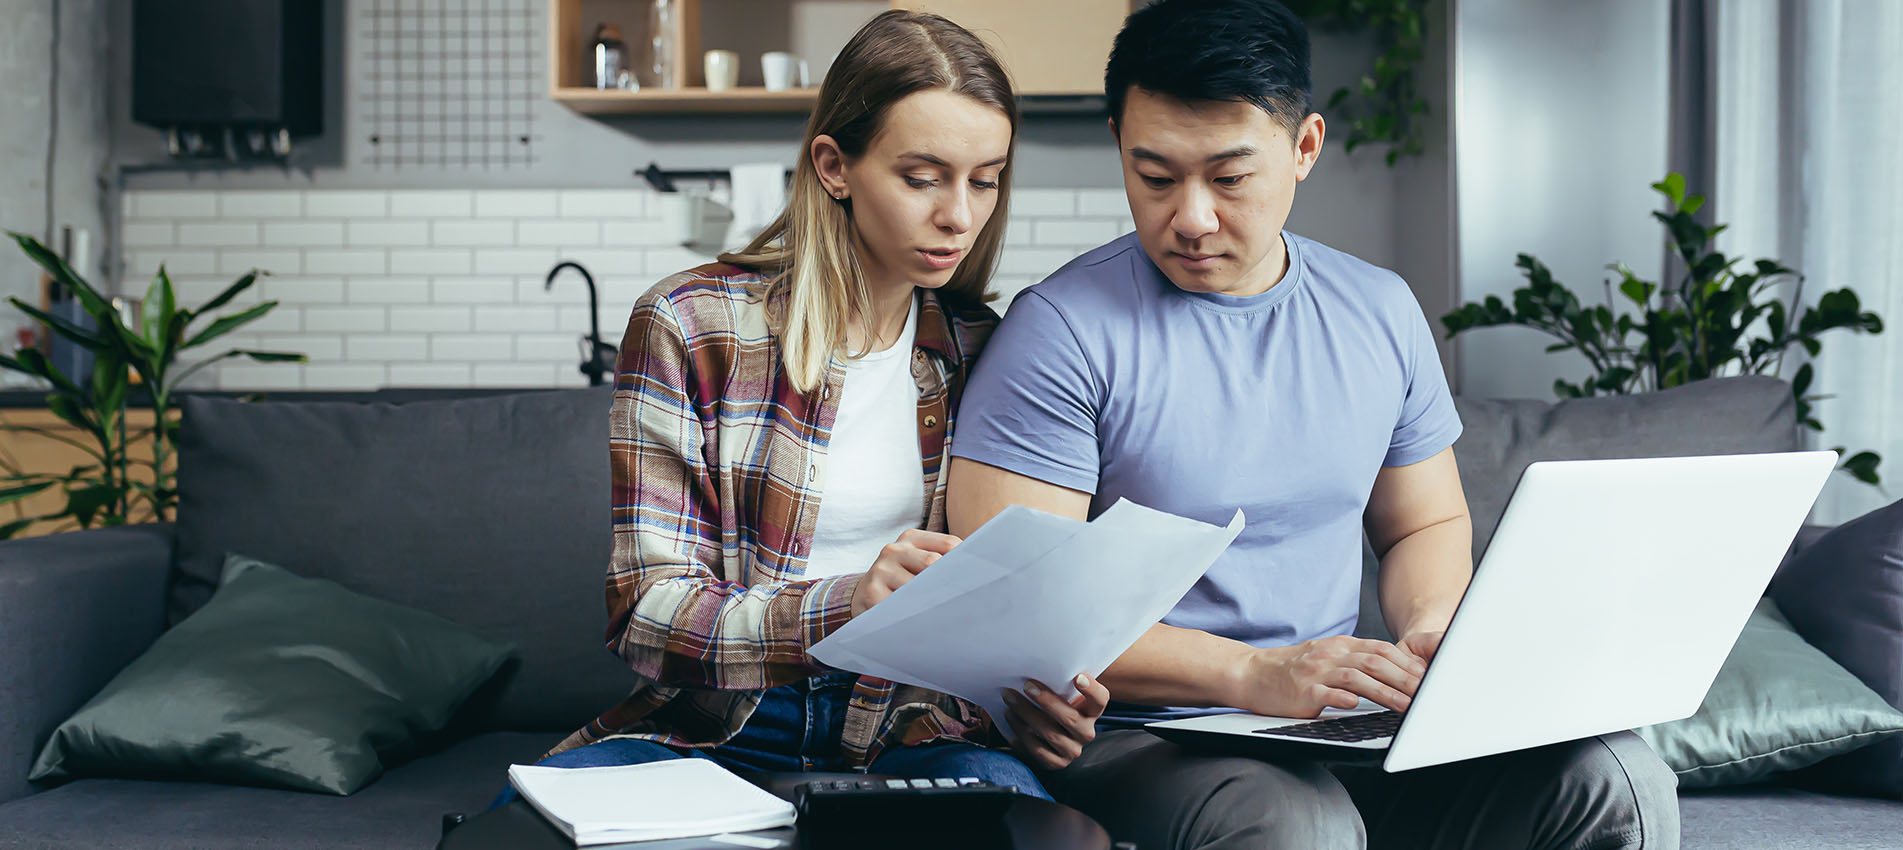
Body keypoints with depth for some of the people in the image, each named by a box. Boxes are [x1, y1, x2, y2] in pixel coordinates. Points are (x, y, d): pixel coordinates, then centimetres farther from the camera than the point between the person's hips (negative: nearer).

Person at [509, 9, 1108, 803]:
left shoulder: (977, 350, 6)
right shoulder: (687, 328, -6)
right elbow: (647, 614, -12)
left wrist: (1026, 688, -13)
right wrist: (845, 606, -30)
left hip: (904, 728, 1)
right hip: (713, 726, -1)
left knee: (1007, 796, -34)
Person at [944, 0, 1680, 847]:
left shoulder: (1380, 311, 9)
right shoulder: (1063, 330, -10)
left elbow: (1426, 523, 22)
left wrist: (1430, 630, -2)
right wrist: (1251, 674, -24)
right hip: (1136, 740, -5)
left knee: (1617, 779, -16)